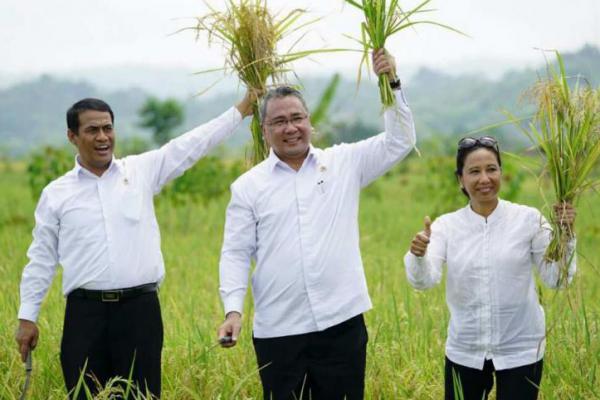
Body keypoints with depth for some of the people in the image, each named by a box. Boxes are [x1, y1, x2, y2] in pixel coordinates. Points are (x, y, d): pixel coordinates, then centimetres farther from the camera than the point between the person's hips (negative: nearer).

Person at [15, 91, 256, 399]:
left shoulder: (142, 171, 8)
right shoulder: (56, 193, 7)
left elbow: (194, 143, 7)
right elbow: (41, 259, 10)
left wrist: (242, 109, 3)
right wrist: (27, 317, 8)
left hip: (140, 308, 0)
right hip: (85, 312, 0)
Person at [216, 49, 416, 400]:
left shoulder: (344, 163, 7)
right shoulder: (248, 186, 5)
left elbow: (400, 142, 6)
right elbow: (236, 254, 4)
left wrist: (392, 84, -4)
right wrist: (234, 310, -9)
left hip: (342, 324, 0)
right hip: (278, 333, 0)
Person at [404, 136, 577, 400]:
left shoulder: (528, 219, -5)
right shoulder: (446, 226, -1)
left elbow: (557, 279, -4)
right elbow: (424, 280, -14)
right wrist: (418, 256, -35)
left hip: (520, 351, -2)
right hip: (464, 352, 2)